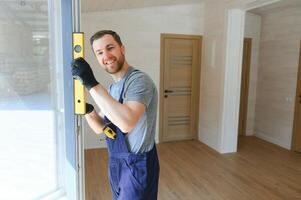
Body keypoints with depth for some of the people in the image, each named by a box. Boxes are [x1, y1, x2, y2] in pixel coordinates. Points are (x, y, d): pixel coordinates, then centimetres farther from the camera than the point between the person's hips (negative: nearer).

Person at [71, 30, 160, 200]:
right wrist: (88, 111, -12)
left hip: (137, 165, -8)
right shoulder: (113, 87, 8)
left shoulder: (139, 80, -21)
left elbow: (127, 123, -38)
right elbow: (100, 127, 9)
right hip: (116, 162, 8)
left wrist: (91, 83, -34)